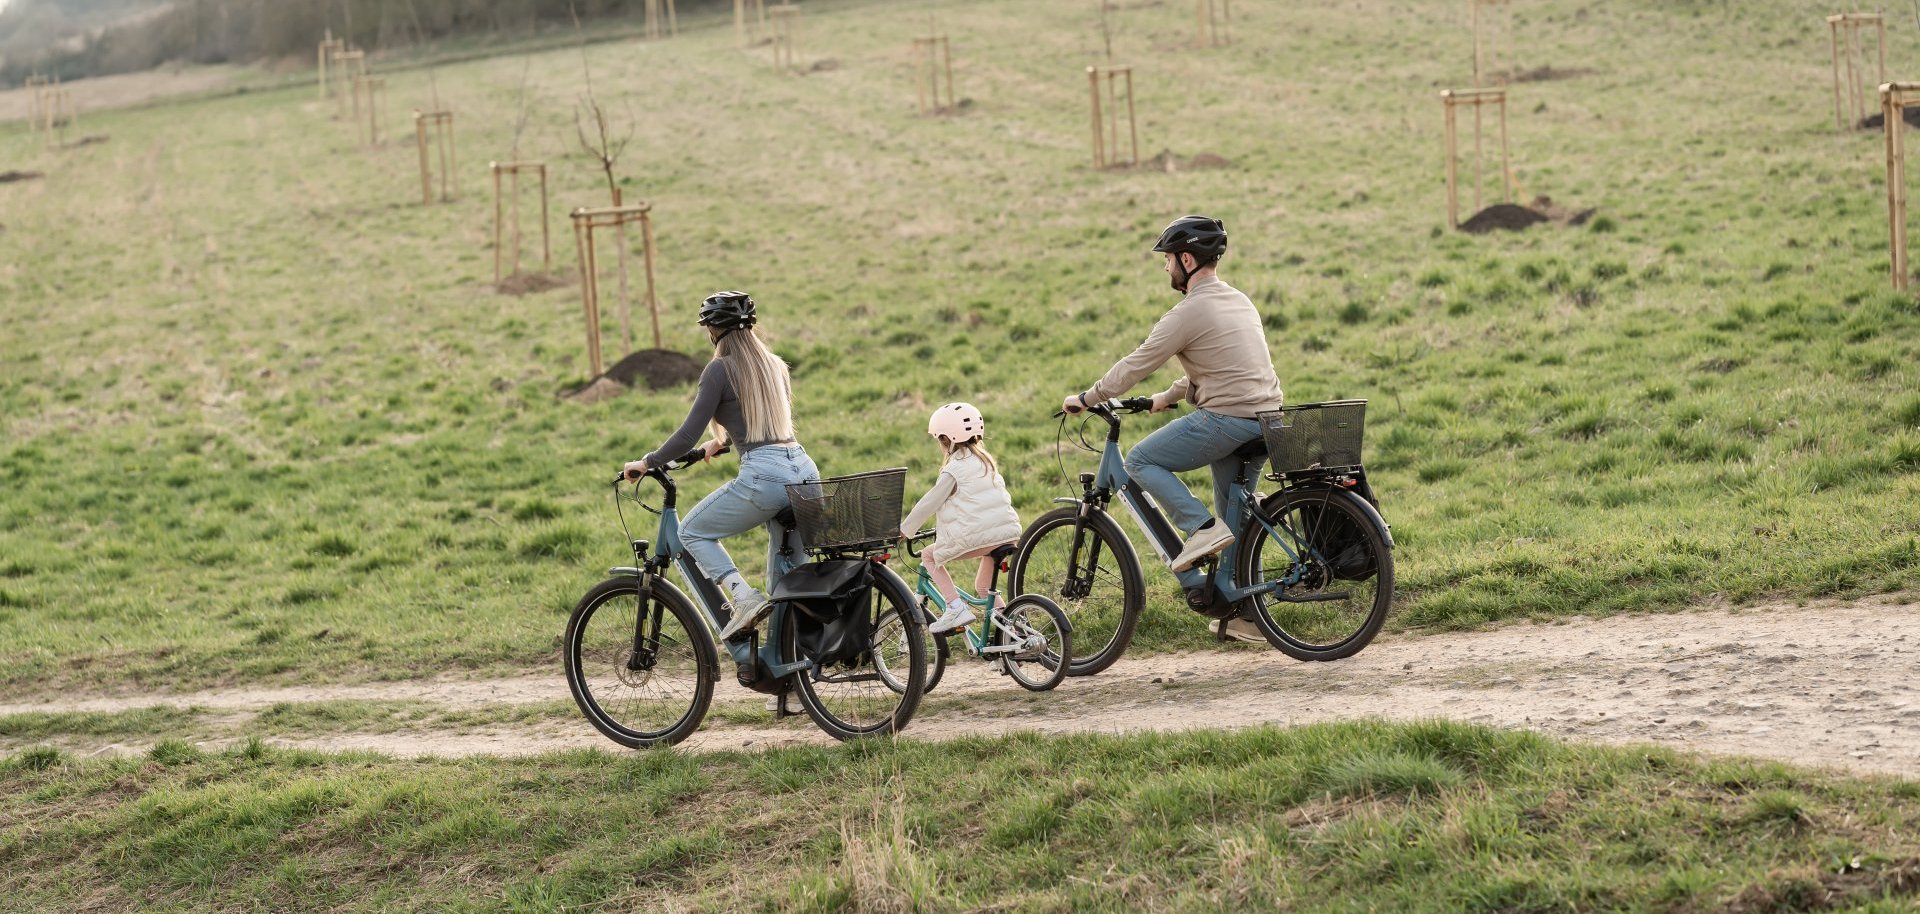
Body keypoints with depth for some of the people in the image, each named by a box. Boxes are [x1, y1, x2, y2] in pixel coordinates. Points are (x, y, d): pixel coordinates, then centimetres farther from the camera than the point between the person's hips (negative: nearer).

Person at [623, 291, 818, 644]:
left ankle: (745, 599, -7)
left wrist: (646, 463, 9)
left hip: (763, 475, -7)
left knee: (692, 532, 13)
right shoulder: (774, 365, 20)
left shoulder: (720, 370, -1)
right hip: (804, 469, 7)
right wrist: (722, 441, 49)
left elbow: (689, 434, -5)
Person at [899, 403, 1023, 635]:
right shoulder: (985, 460, 22)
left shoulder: (954, 469, -3)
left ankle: (956, 607, -3)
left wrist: (903, 529, 8)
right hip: (1009, 532, 8)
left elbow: (929, 503, -2)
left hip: (977, 536, -8)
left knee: (930, 556, 10)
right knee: (983, 589, 28)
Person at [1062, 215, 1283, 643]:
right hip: (1263, 420, 9)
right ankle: (1245, 614, 19)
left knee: (1141, 461, 2)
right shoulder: (1239, 301, 16)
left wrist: (1086, 398, 3)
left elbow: (1135, 365, -8)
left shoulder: (1190, 313, -11)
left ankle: (1202, 528, -10)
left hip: (1225, 418, -9)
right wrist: (1169, 396, 34)